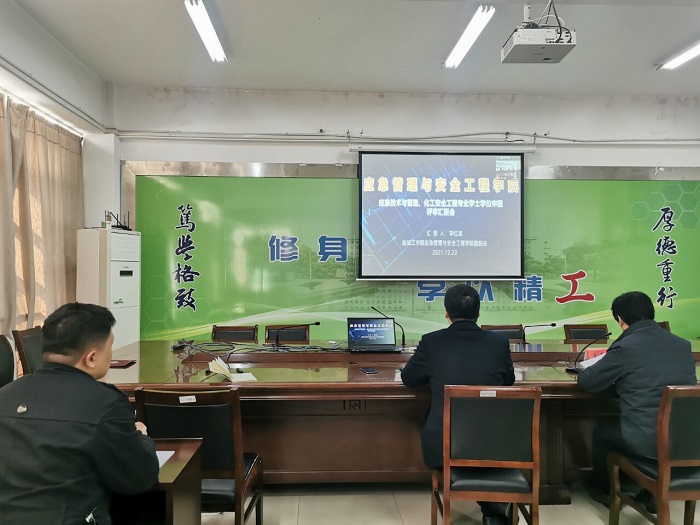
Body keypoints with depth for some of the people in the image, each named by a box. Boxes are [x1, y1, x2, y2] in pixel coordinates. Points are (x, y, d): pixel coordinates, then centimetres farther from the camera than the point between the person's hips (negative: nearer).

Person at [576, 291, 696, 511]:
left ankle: (603, 490, 41)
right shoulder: (683, 344, 7)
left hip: (648, 441, -6)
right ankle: (651, 492, 42)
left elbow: (586, 382, -3)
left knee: (602, 431, 23)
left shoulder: (625, 347, -12)